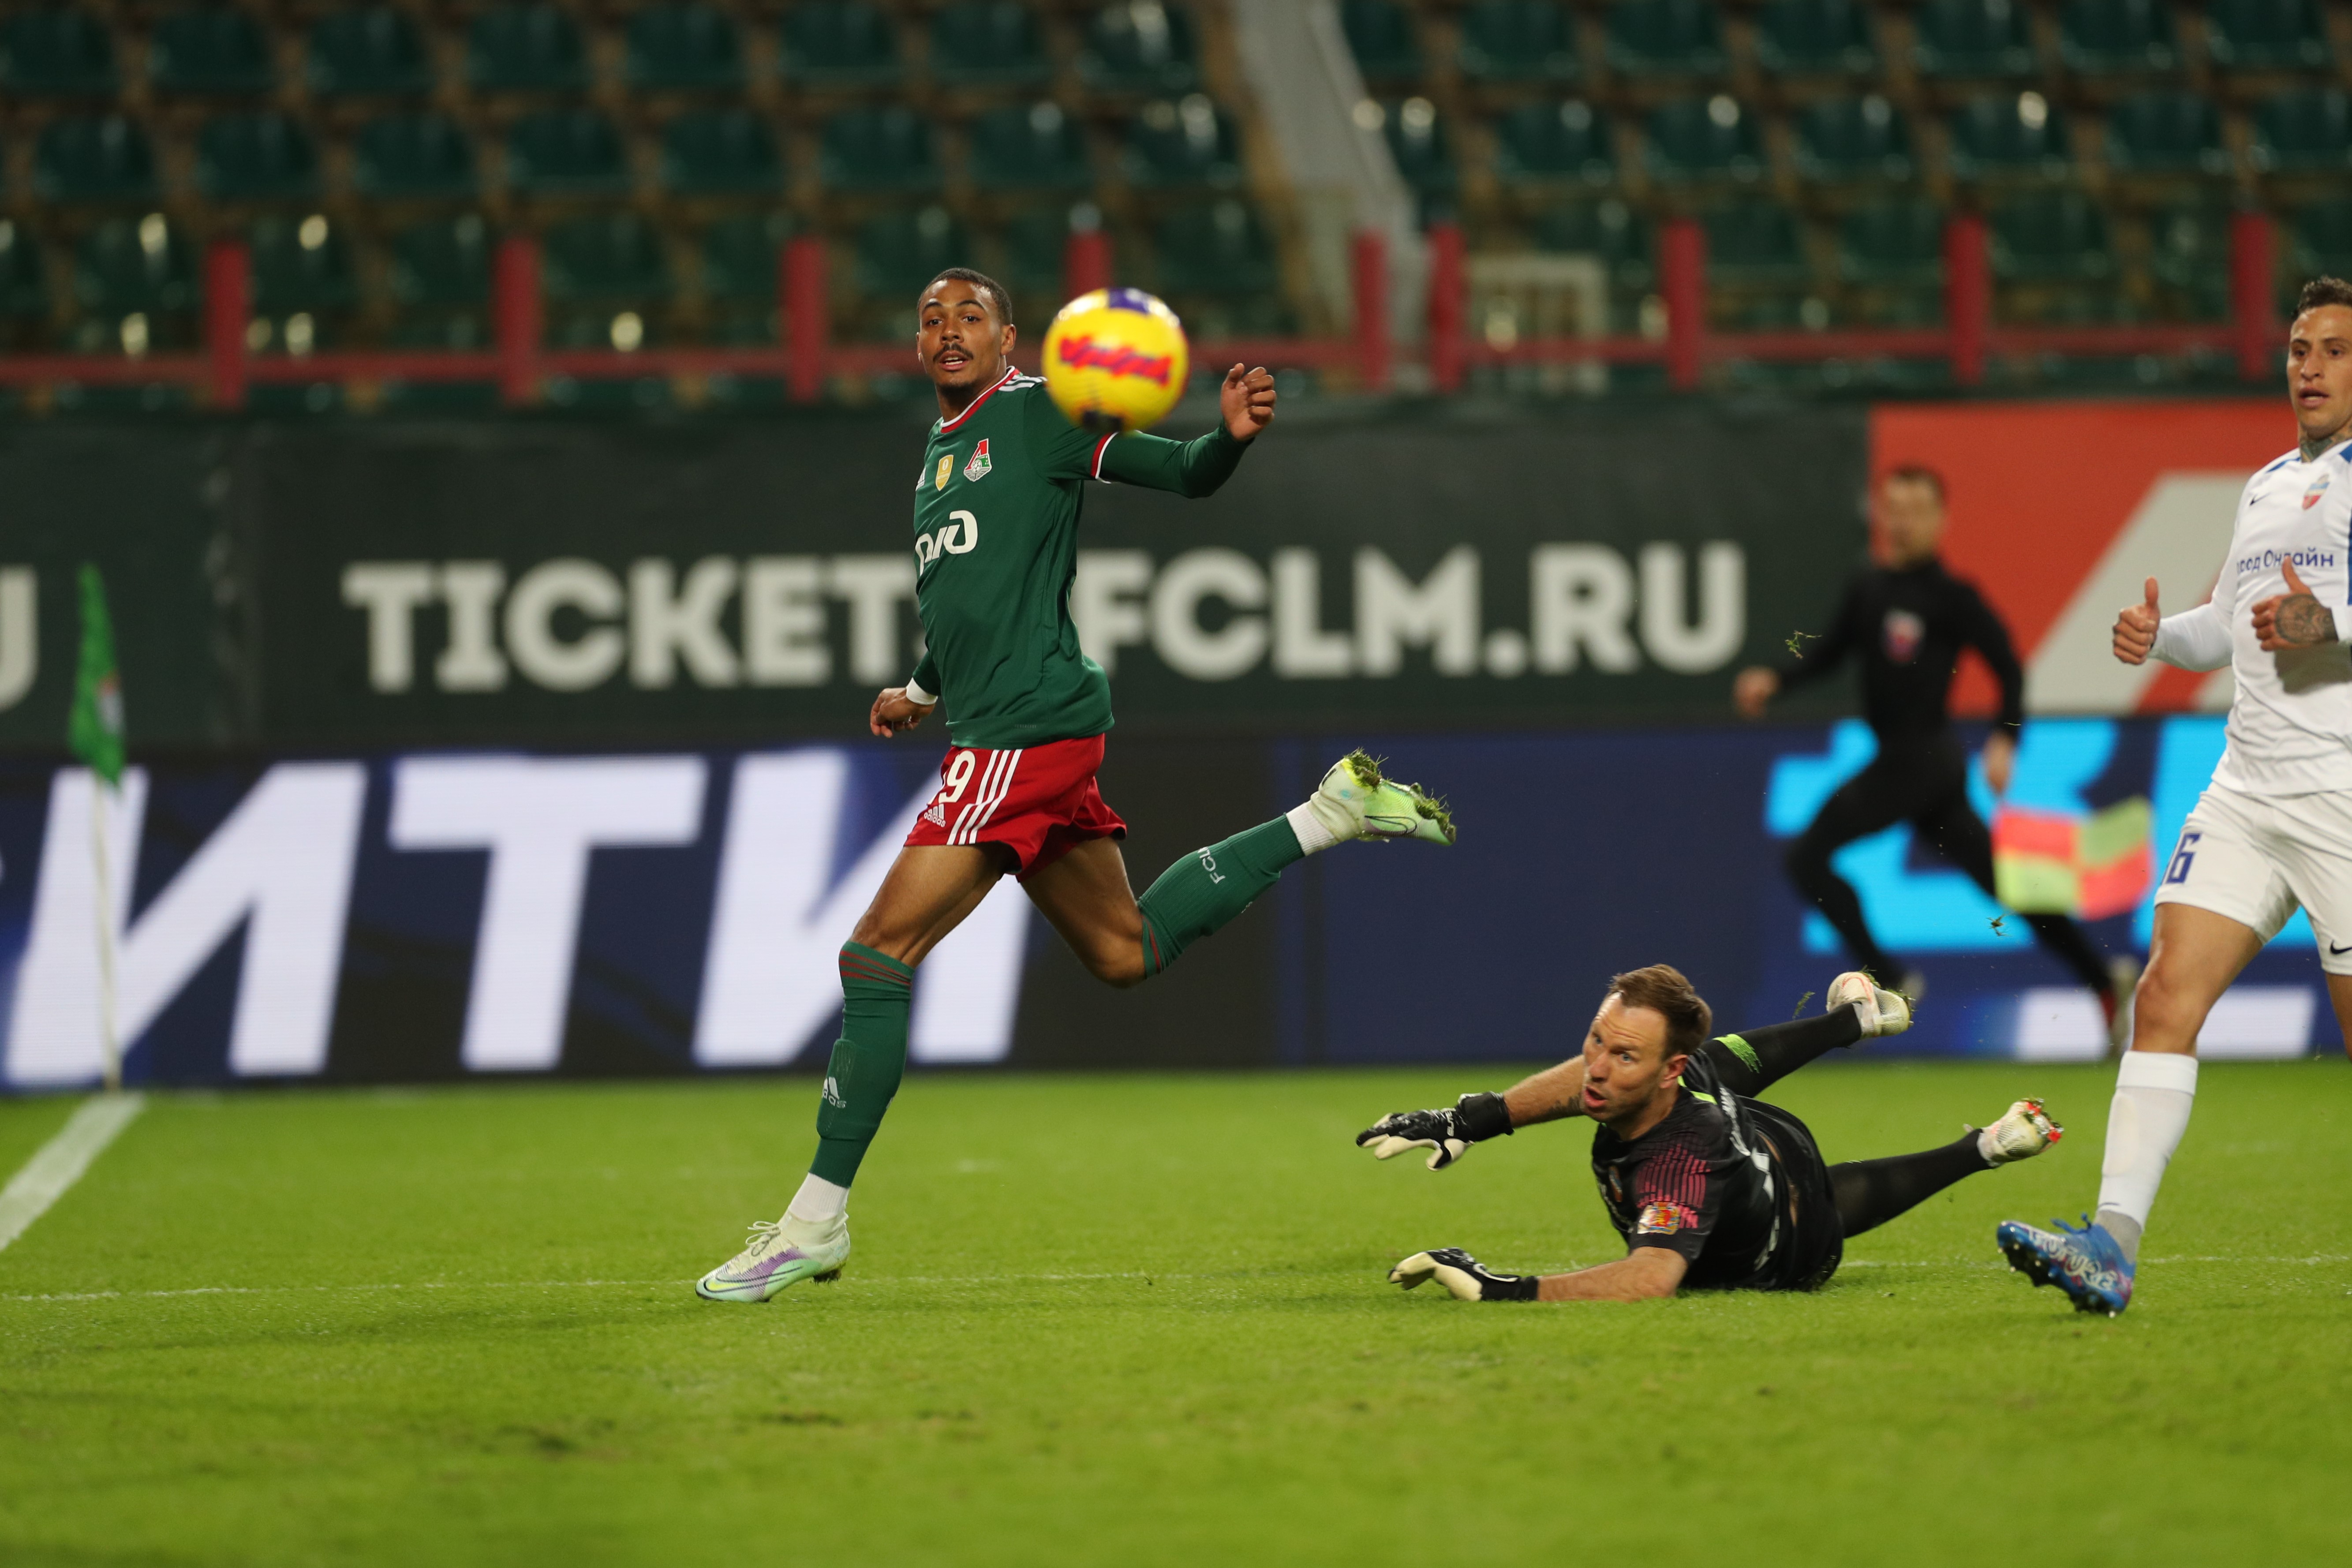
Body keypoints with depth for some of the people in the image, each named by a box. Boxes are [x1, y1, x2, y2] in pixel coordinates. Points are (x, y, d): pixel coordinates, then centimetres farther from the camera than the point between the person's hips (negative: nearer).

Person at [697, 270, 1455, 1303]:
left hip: (1029, 731, -10)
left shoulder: (1036, 414, -4)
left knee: (878, 955, -11)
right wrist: (923, 692, 21)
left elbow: (1186, 475, -8)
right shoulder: (936, 461, 21)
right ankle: (1332, 813, 24)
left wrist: (1233, 435, -28)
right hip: (989, 734, 10)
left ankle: (815, 1222, -8)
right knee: (1127, 952, 17)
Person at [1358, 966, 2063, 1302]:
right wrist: (1470, 1121, -25)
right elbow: (1587, 1080, -14)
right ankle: (1858, 1018, 61)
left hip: (1788, 1259, -4)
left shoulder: (1680, 1162, -57)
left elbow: (1652, 1277, -71)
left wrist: (1509, 1290, -79)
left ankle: (1981, 1151, 56)